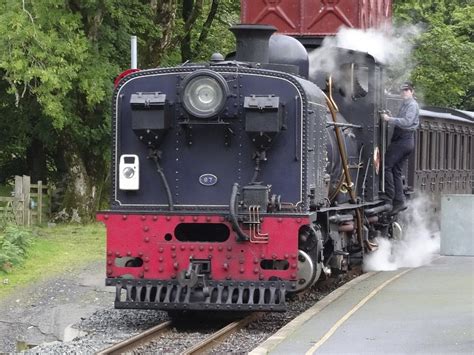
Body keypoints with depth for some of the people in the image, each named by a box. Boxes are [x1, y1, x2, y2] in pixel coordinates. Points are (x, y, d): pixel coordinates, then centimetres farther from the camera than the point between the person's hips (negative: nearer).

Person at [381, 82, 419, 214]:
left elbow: (407, 121, -22)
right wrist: (389, 119, 4)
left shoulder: (412, 105, -8)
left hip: (403, 140, -10)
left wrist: (390, 119, -24)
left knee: (387, 165, -11)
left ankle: (389, 197, -10)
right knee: (396, 171, 8)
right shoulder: (404, 104, 22)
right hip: (406, 140, 10)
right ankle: (399, 201, 7)